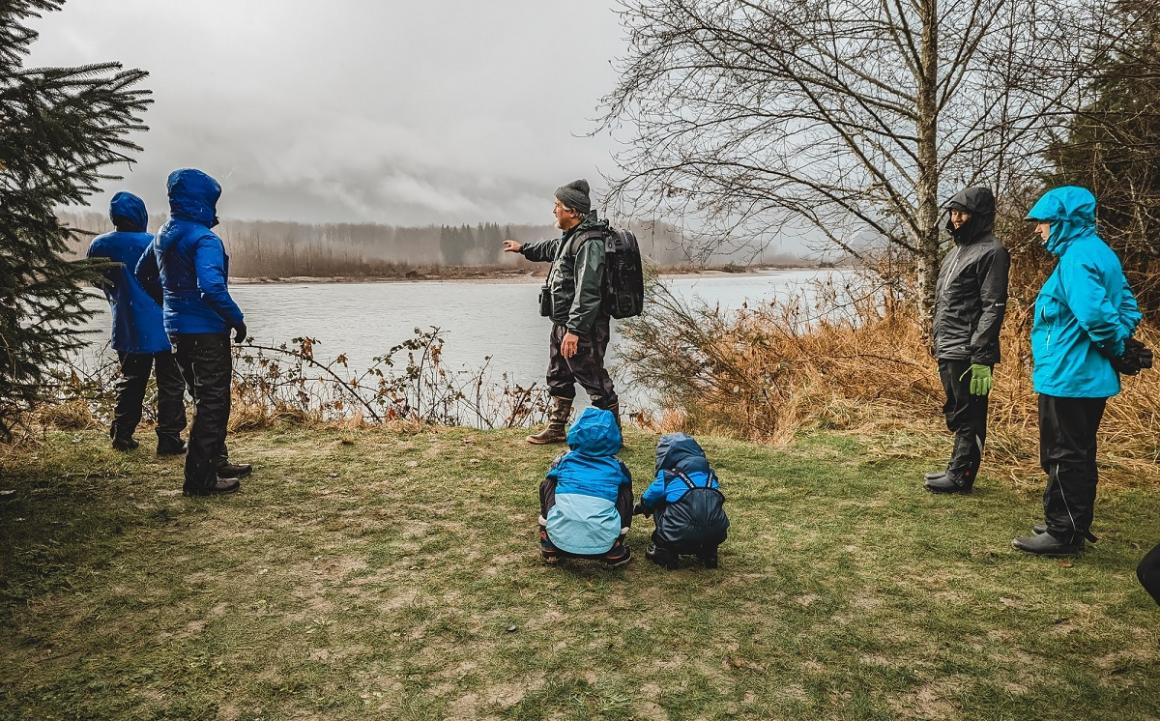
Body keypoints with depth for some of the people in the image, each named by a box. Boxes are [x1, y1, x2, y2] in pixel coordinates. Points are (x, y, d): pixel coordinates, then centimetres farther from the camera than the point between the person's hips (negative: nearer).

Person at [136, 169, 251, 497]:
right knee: (212, 402, -2)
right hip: (206, 330, -9)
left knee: (207, 398, 20)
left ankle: (216, 461, 31)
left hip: (177, 328, 9)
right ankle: (200, 478, 0)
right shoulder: (204, 239, -18)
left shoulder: (164, 236, 10)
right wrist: (236, 318, -17)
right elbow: (212, 288, -29)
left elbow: (143, 274, 22)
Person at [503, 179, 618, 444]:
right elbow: (551, 248, 37)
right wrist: (524, 248, 51)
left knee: (595, 382, -2)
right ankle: (556, 429, 34)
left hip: (582, 327, -11)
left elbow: (587, 292, -29)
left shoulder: (589, 243, -22)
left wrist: (574, 330, -33)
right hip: (562, 324, 11)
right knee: (558, 379, 20)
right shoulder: (570, 237, 12)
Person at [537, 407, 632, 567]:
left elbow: (545, 488, 28)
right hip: (602, 545, 0)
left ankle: (549, 548, 21)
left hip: (561, 538, 1)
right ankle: (615, 552, 16)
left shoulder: (564, 460, 14)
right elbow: (627, 500, 29)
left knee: (549, 485, 25)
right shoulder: (617, 466, 14)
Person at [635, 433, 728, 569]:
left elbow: (647, 500, 17)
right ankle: (708, 552, 25)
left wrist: (640, 507, 43)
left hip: (680, 539, -4)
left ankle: (665, 552, 16)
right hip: (716, 536, 4)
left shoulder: (666, 475, 5)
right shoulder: (708, 472, 17)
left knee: (659, 504, 22)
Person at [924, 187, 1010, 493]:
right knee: (955, 413, 16)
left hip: (968, 353, -9)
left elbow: (993, 308, -16)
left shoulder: (991, 252, -11)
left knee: (968, 417, 0)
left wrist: (981, 358, -21)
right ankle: (958, 470, 26)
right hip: (948, 351, 9)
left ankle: (960, 476, 8)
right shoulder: (959, 249, 18)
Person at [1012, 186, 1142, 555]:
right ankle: (1076, 526, 29)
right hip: (1090, 377, 10)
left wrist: (1116, 346, -12)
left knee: (1064, 457, -1)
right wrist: (1122, 343, 5)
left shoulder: (1076, 258, -19)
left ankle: (1063, 534, 9)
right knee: (1079, 455, 18)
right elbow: (1127, 306, 16)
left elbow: (1094, 314, -28)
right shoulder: (1100, 252, 13)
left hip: (1067, 379, -10)